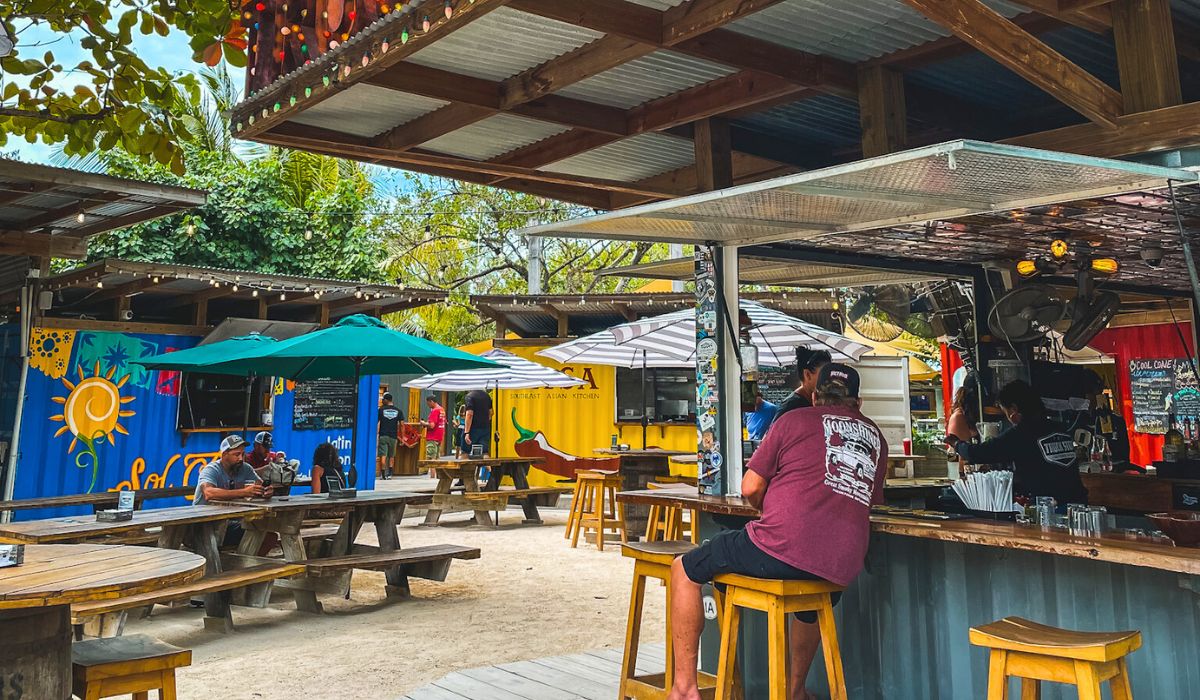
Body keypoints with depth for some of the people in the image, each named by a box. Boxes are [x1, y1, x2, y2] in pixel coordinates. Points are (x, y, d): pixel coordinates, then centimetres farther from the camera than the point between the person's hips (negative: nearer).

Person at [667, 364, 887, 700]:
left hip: (780, 550, -5)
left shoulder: (795, 420, 6)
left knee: (684, 571, 13)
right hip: (841, 569, 6)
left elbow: (750, 488, 4)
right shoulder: (875, 436, 18)